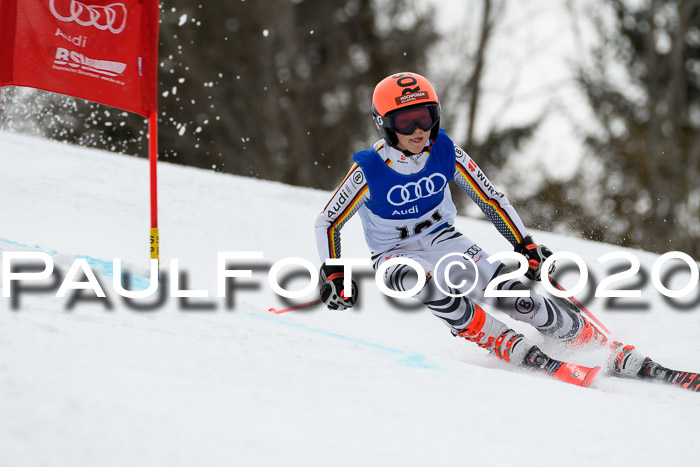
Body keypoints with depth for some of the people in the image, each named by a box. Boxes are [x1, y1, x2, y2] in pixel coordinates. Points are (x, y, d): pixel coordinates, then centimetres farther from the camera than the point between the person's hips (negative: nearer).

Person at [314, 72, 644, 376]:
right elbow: (328, 223, -11)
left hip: (444, 240, 2)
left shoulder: (446, 152, -14)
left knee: (513, 296, -16)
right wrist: (333, 275, -19)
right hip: (397, 256, -2)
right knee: (428, 284, -39)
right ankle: (503, 343, -24)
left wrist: (526, 246, -6)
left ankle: (609, 349, -8)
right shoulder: (369, 170, -22)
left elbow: (491, 199, -4)